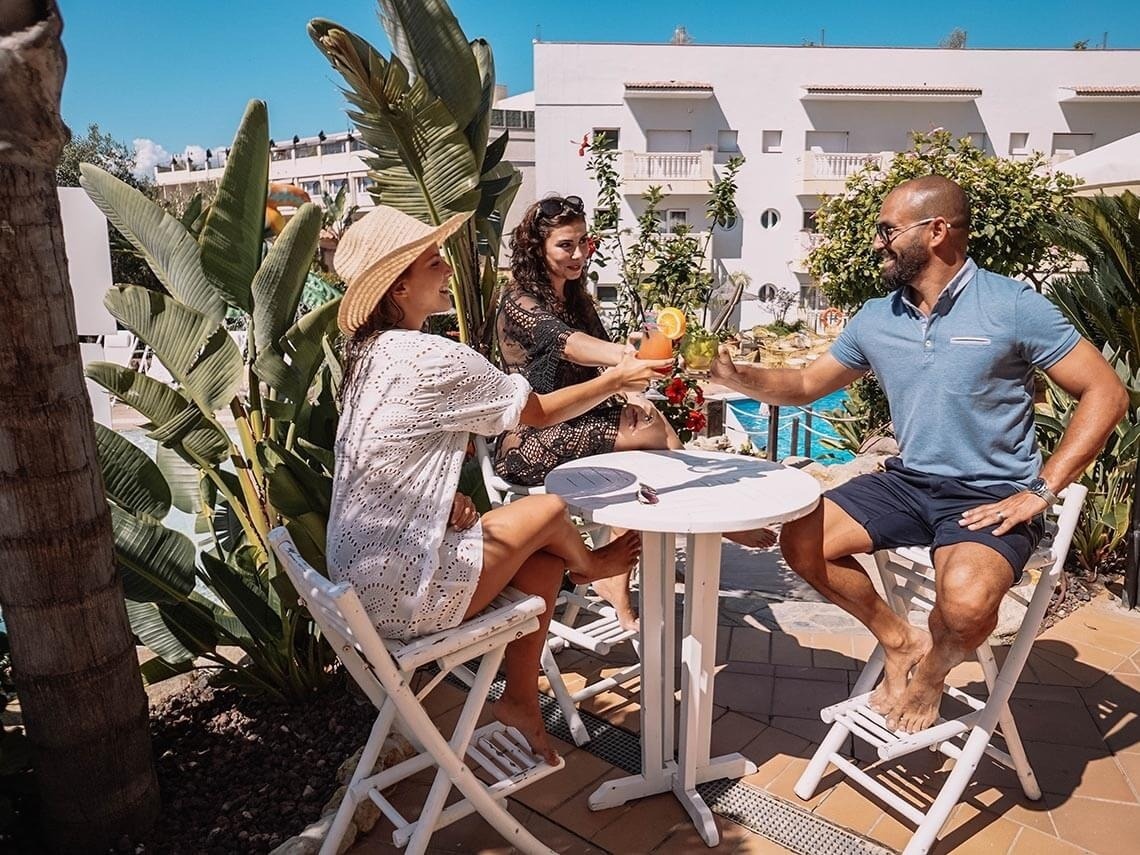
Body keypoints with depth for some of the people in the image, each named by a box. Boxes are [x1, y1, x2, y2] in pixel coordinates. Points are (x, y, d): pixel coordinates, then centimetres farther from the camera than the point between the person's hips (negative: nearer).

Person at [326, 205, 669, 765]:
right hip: (401, 594, -8)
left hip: (360, 581, 8)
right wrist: (616, 379, 5)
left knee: (544, 565, 12)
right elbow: (542, 411, -10)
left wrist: (448, 499, -1)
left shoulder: (371, 352, 7)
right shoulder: (433, 359, -22)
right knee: (548, 510, 2)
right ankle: (589, 566, 36)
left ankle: (521, 702, 23)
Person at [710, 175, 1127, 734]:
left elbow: (1106, 393, -8)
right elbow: (806, 385, 12)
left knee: (965, 601, -33)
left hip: (991, 496, -5)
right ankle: (900, 641, 11)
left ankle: (931, 670, 4)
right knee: (801, 543, -10)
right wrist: (737, 376, -7)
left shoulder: (1013, 306, -11)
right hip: (908, 481, 6)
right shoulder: (875, 319, 4)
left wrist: (1041, 491, -16)